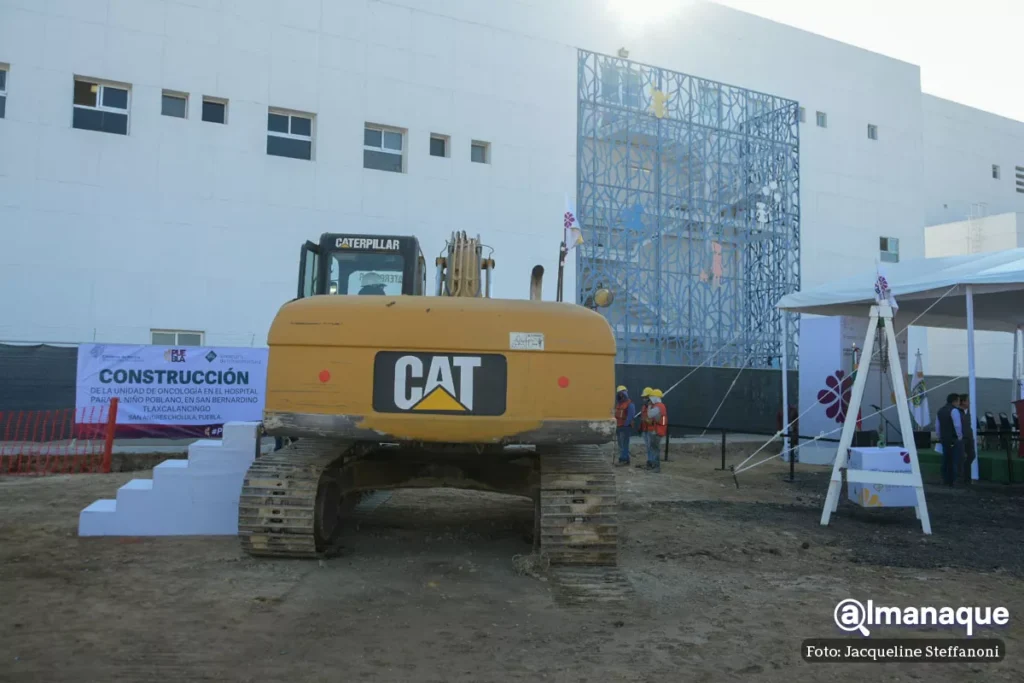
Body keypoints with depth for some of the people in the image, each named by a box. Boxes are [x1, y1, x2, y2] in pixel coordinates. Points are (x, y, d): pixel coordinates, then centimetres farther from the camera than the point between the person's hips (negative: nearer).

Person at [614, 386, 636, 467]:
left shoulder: (629, 404, -12)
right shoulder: (618, 403, 16)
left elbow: (630, 416, -16)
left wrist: (625, 425, -15)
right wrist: (617, 425, 13)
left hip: (625, 427, -9)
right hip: (619, 427, 9)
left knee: (624, 444, -10)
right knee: (621, 444, 11)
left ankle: (623, 460, -9)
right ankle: (625, 459, 16)